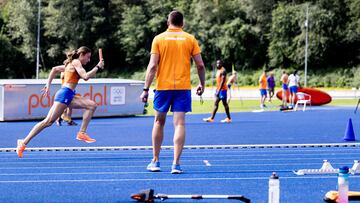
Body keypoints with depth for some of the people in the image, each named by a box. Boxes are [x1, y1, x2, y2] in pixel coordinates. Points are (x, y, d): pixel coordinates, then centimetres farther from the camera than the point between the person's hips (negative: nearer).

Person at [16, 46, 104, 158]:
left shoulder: (71, 64, 23)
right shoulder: (76, 62, -4)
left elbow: (55, 69, 28)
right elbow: (85, 76, -17)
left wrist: (48, 85, 23)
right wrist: (98, 67, -8)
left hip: (69, 96, 10)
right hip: (65, 94, -10)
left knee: (92, 105, 1)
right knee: (48, 121, -14)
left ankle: (82, 133, -3)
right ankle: (24, 142, -14)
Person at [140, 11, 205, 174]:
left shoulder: (159, 39, 1)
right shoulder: (190, 39, 4)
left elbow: (152, 66, -5)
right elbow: (200, 65, 2)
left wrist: (146, 89, -3)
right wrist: (202, 84, 17)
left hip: (163, 87, 0)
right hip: (183, 87, 0)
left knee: (159, 122, 15)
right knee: (179, 124, -1)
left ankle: (155, 161, 20)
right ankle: (176, 163, -9)